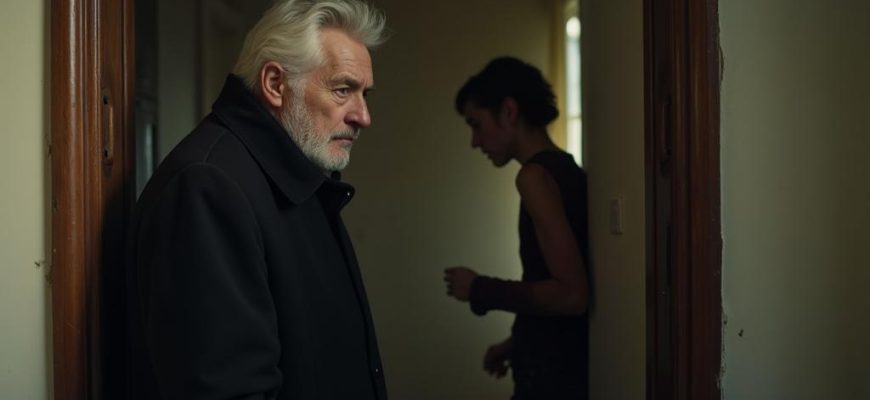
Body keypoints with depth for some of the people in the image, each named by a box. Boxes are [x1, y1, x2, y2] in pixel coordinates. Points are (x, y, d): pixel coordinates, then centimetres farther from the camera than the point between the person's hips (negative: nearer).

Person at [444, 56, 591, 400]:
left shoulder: (536, 176, -16)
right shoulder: (568, 172, 12)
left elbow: (571, 294, -24)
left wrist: (481, 290, -13)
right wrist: (517, 342, 20)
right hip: (571, 365, 9)